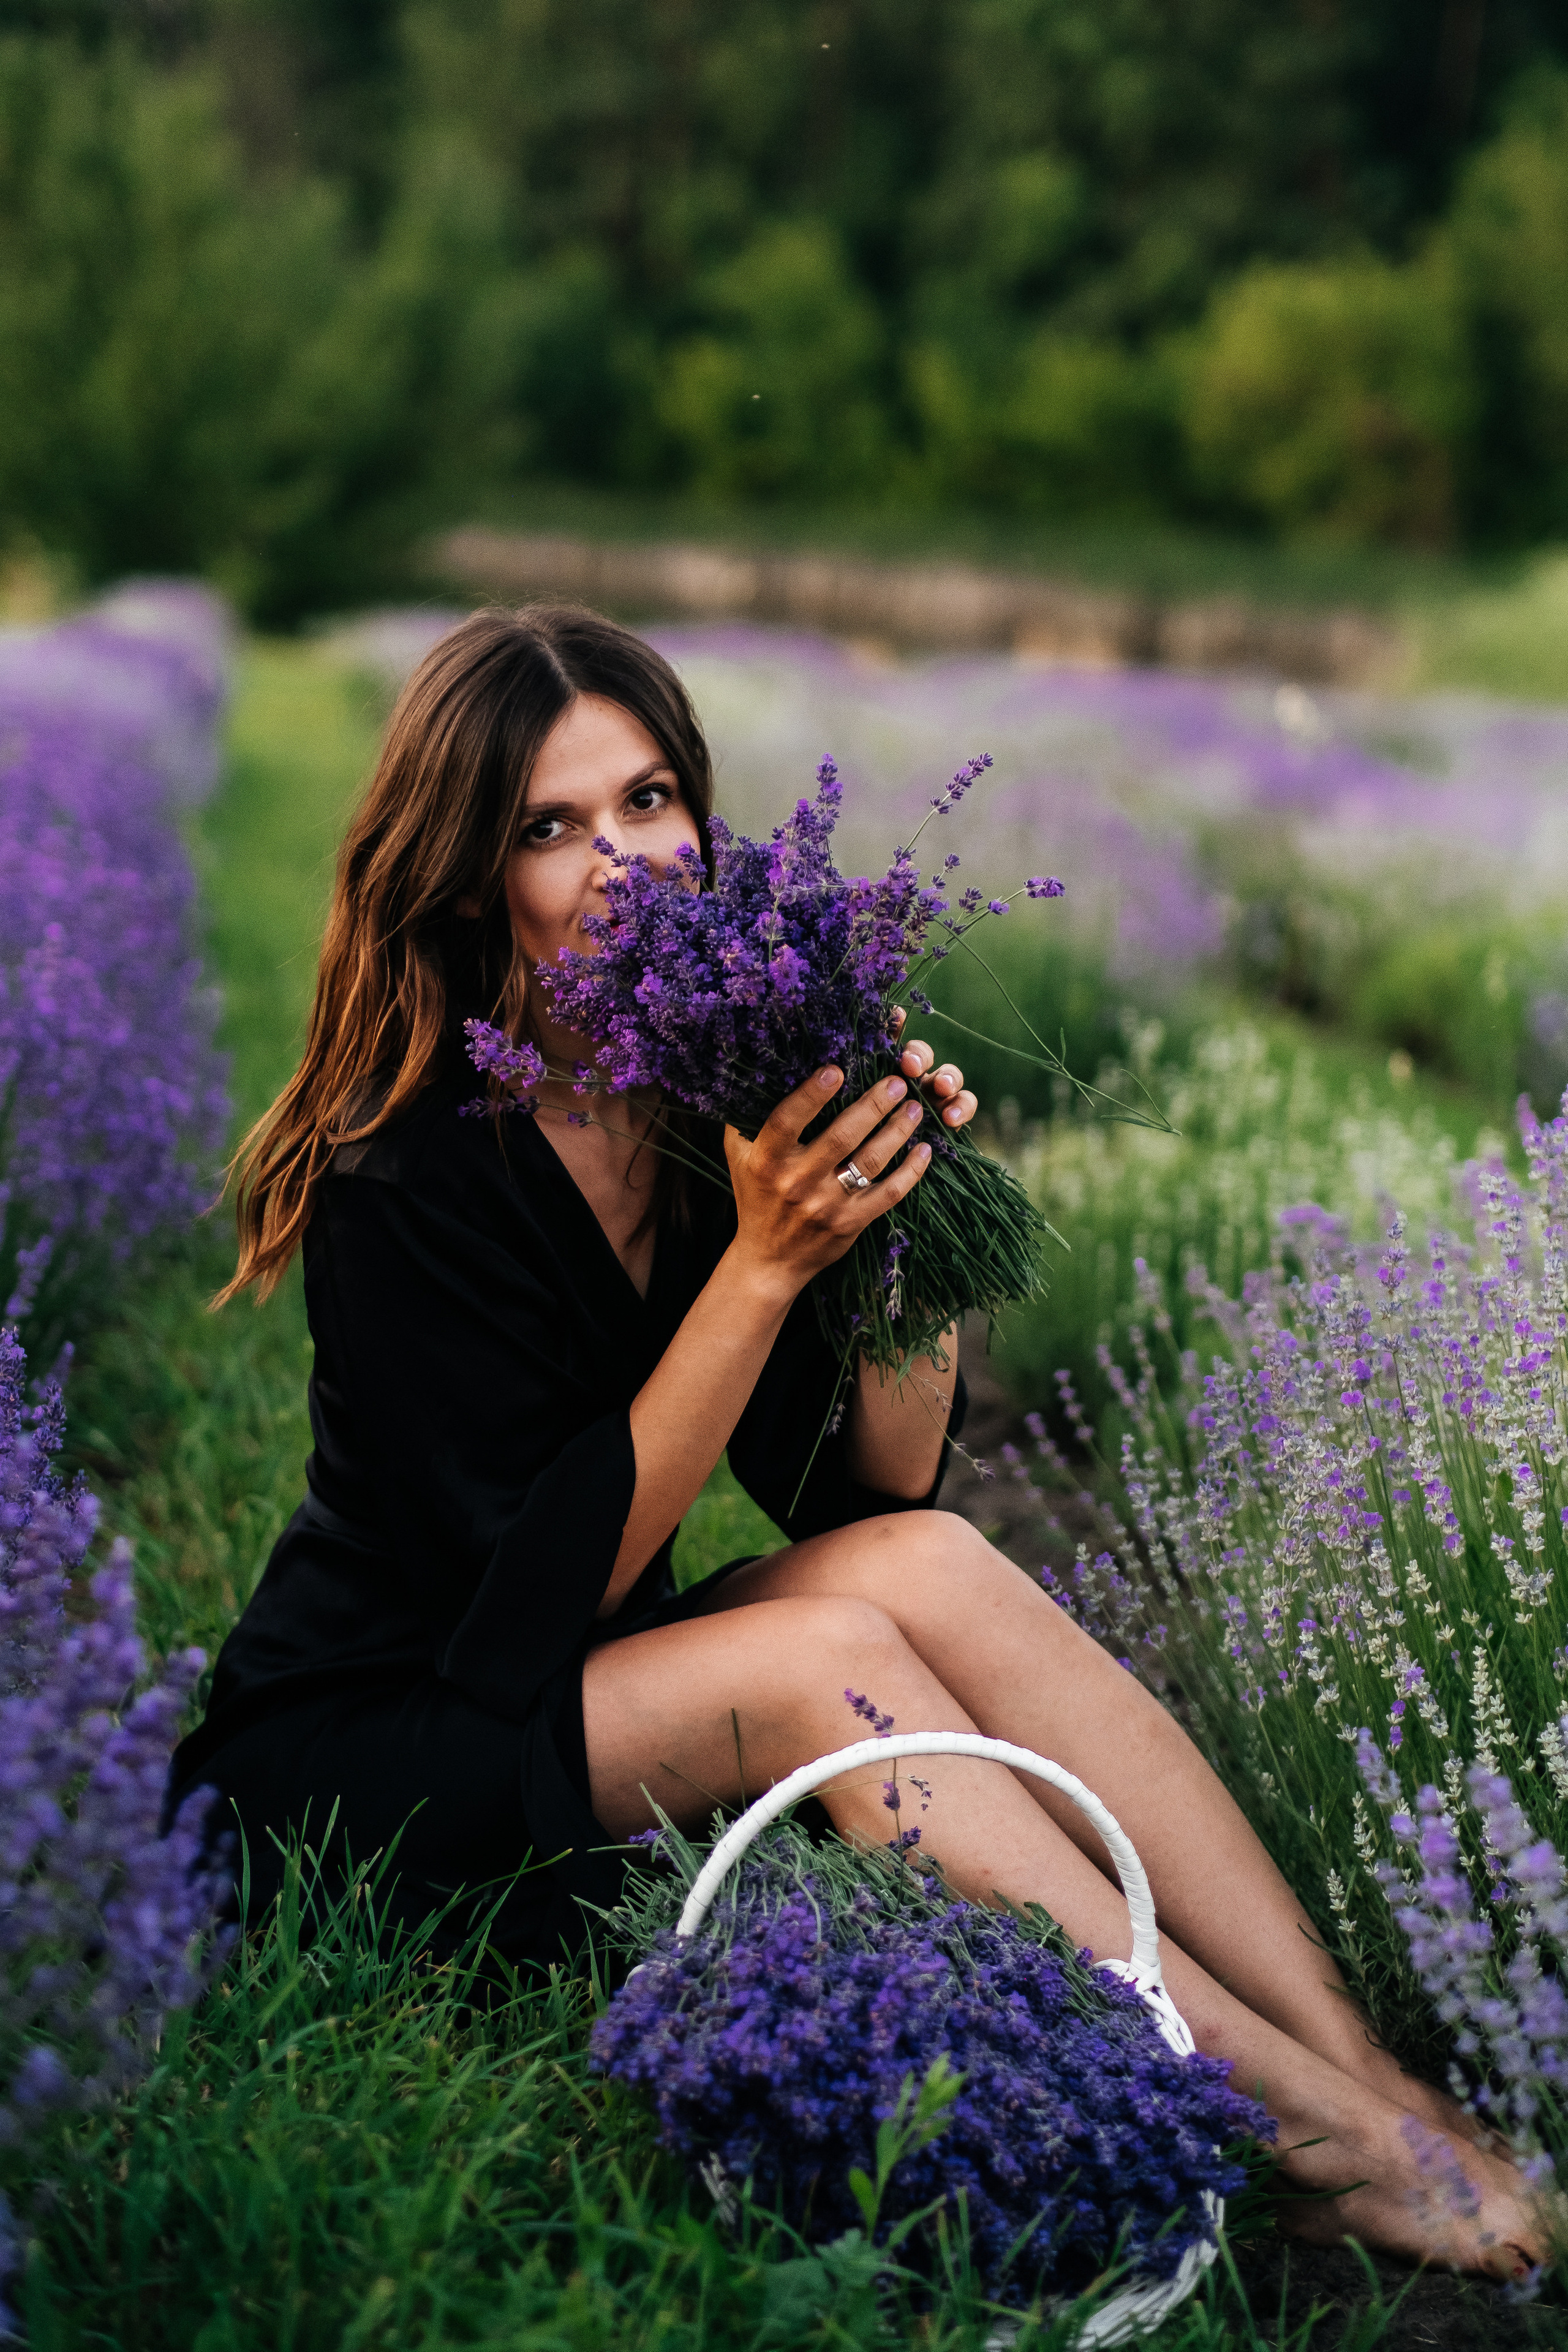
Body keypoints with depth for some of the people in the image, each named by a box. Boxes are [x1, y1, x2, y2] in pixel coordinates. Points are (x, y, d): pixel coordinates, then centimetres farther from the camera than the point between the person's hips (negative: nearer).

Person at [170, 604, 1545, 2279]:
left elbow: (873, 1492, -3)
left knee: (928, 1564, -22)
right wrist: (766, 1262, -29)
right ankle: (1320, 2138, -29)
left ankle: (1368, 2066, -26)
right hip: (356, 1771, -6)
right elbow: (550, 1581, -24)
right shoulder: (409, 1173, -21)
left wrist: (910, 1207, -17)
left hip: (599, 1703, 6)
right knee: (826, 1657, -29)